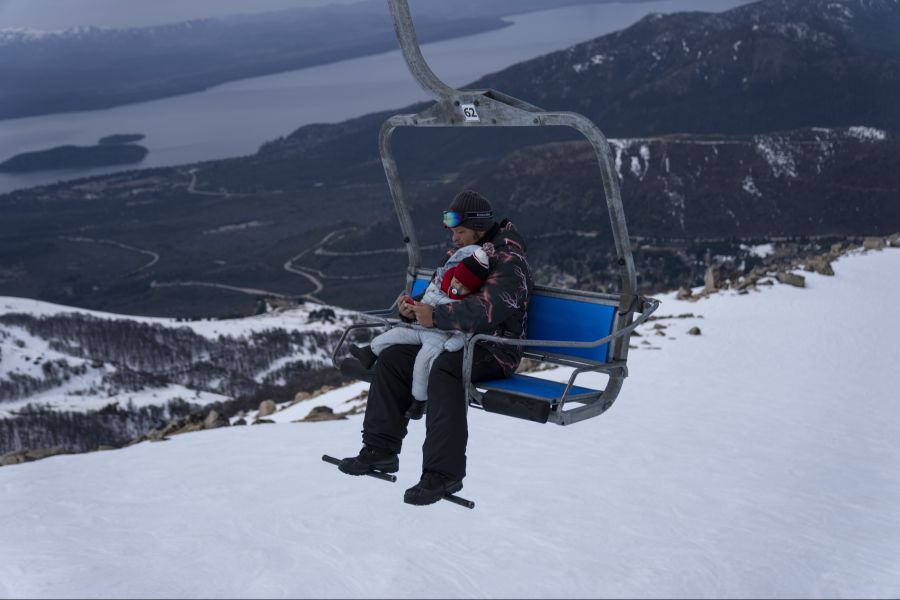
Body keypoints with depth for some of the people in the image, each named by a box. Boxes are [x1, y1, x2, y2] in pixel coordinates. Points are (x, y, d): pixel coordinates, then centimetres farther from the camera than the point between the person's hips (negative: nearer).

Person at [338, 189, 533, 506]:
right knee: (392, 357, -5)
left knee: (444, 370, -36)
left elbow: (485, 309, -29)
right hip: (454, 340, 9)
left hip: (494, 350, -9)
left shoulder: (509, 261, -14)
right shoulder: (461, 254, 14)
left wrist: (437, 316, -35)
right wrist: (414, 308, -4)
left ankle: (444, 472, -33)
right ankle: (381, 449, -1)